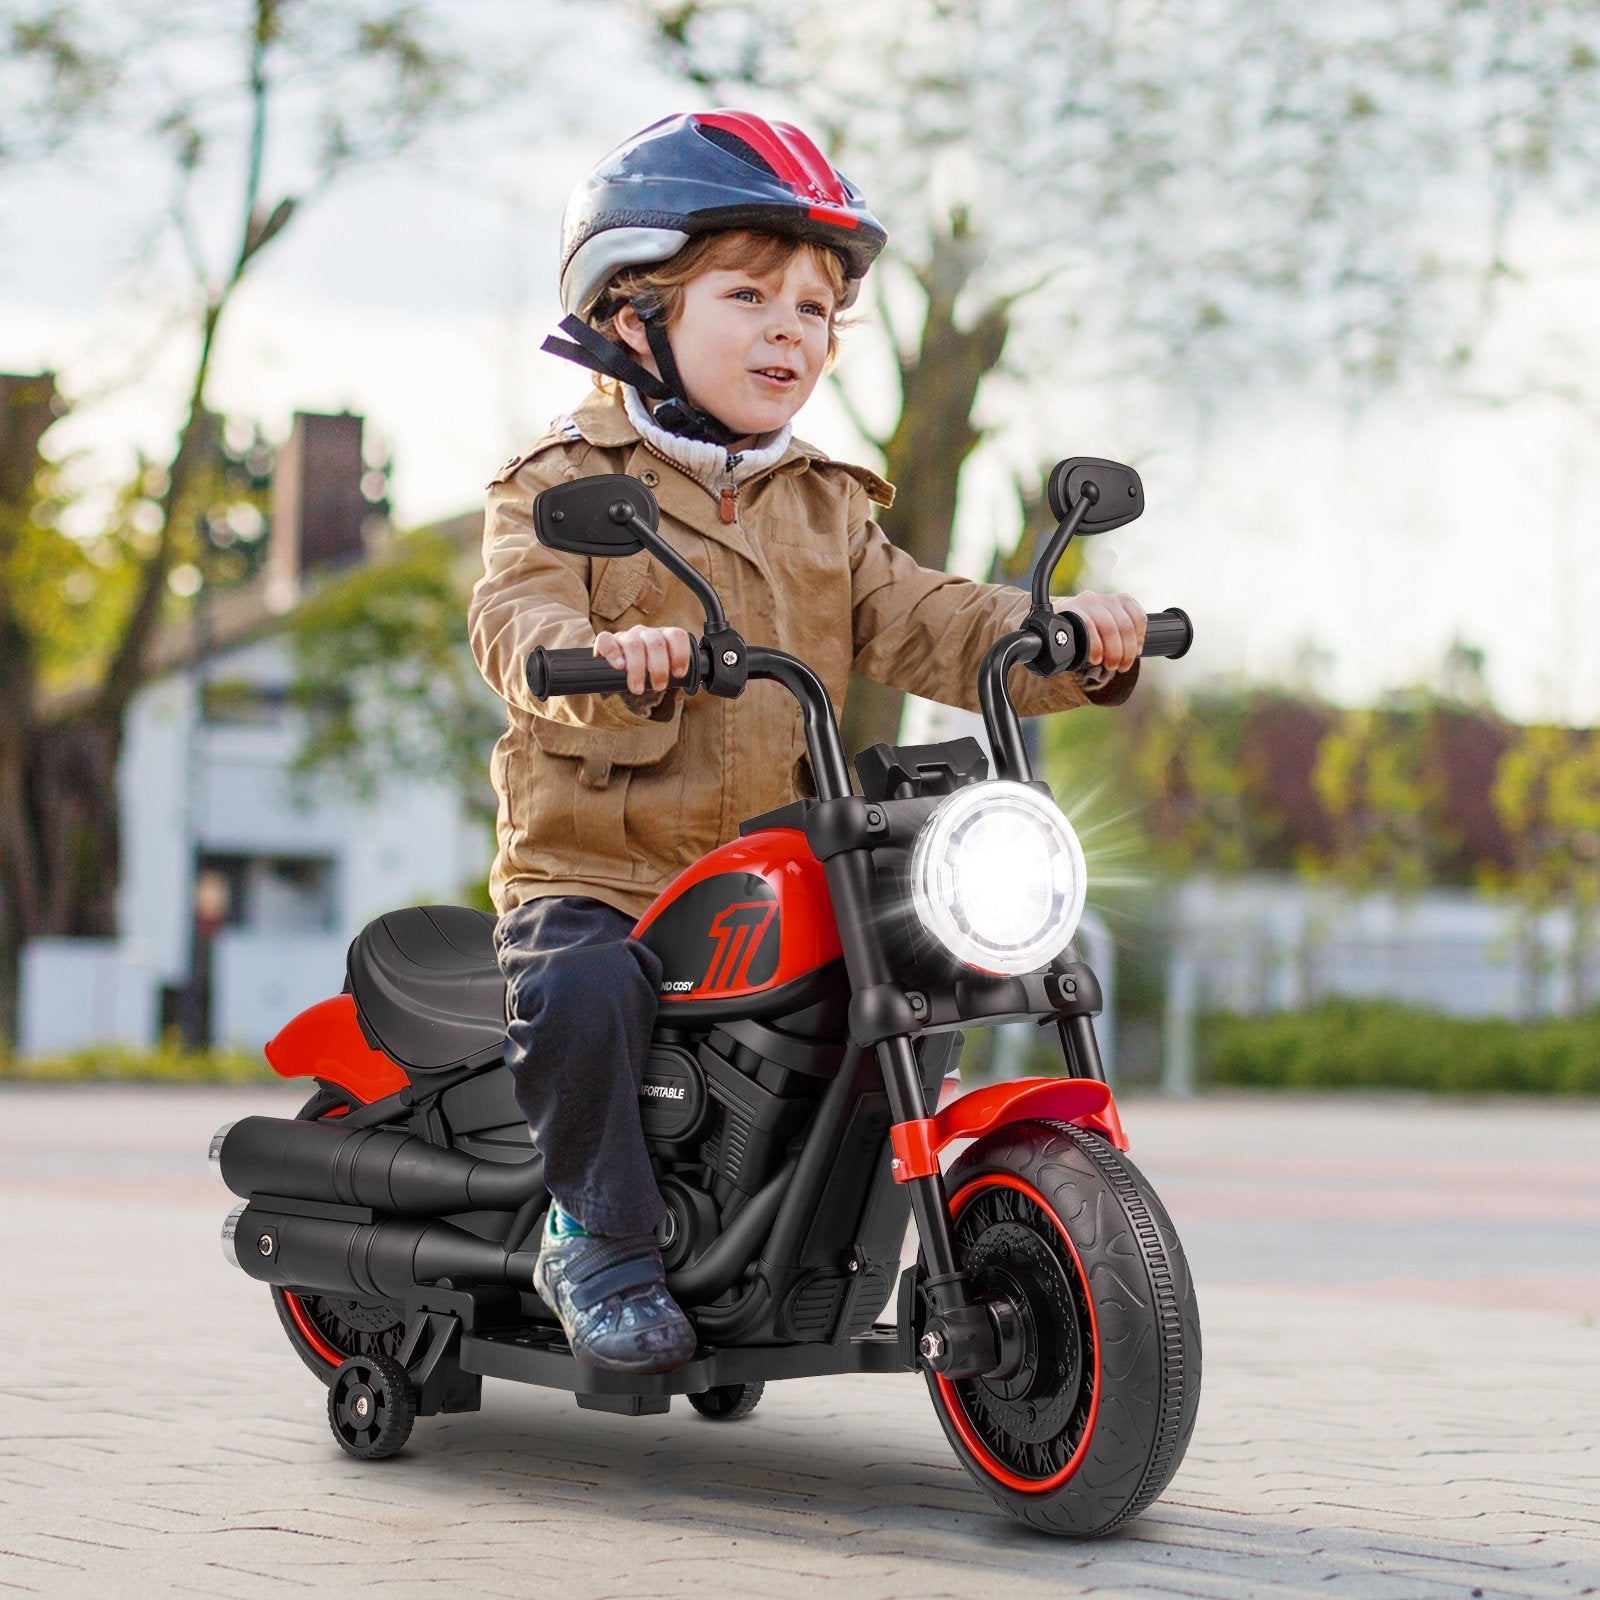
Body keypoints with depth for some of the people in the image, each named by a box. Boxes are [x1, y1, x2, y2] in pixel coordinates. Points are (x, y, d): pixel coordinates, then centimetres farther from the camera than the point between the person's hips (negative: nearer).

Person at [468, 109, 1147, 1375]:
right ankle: (602, 1236, -12)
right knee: (580, 988, -33)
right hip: (591, 868, -5)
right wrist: (602, 658, -41)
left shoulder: (825, 508, 18)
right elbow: (516, 618, -17)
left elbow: (920, 626, 5)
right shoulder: (565, 485, 1)